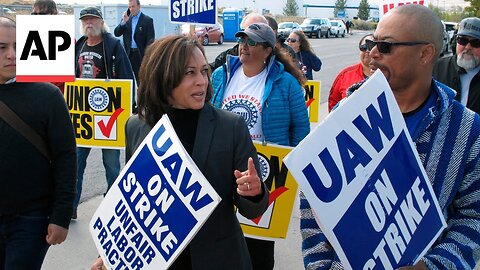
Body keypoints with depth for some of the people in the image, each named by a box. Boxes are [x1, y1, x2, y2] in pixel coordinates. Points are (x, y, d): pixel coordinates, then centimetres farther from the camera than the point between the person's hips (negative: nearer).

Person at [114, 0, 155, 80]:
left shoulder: (147, 20, -2)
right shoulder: (126, 19, 11)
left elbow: (150, 40, -6)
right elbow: (116, 33, 5)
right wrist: (123, 22, -10)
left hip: (141, 55, -4)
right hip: (128, 54, 4)